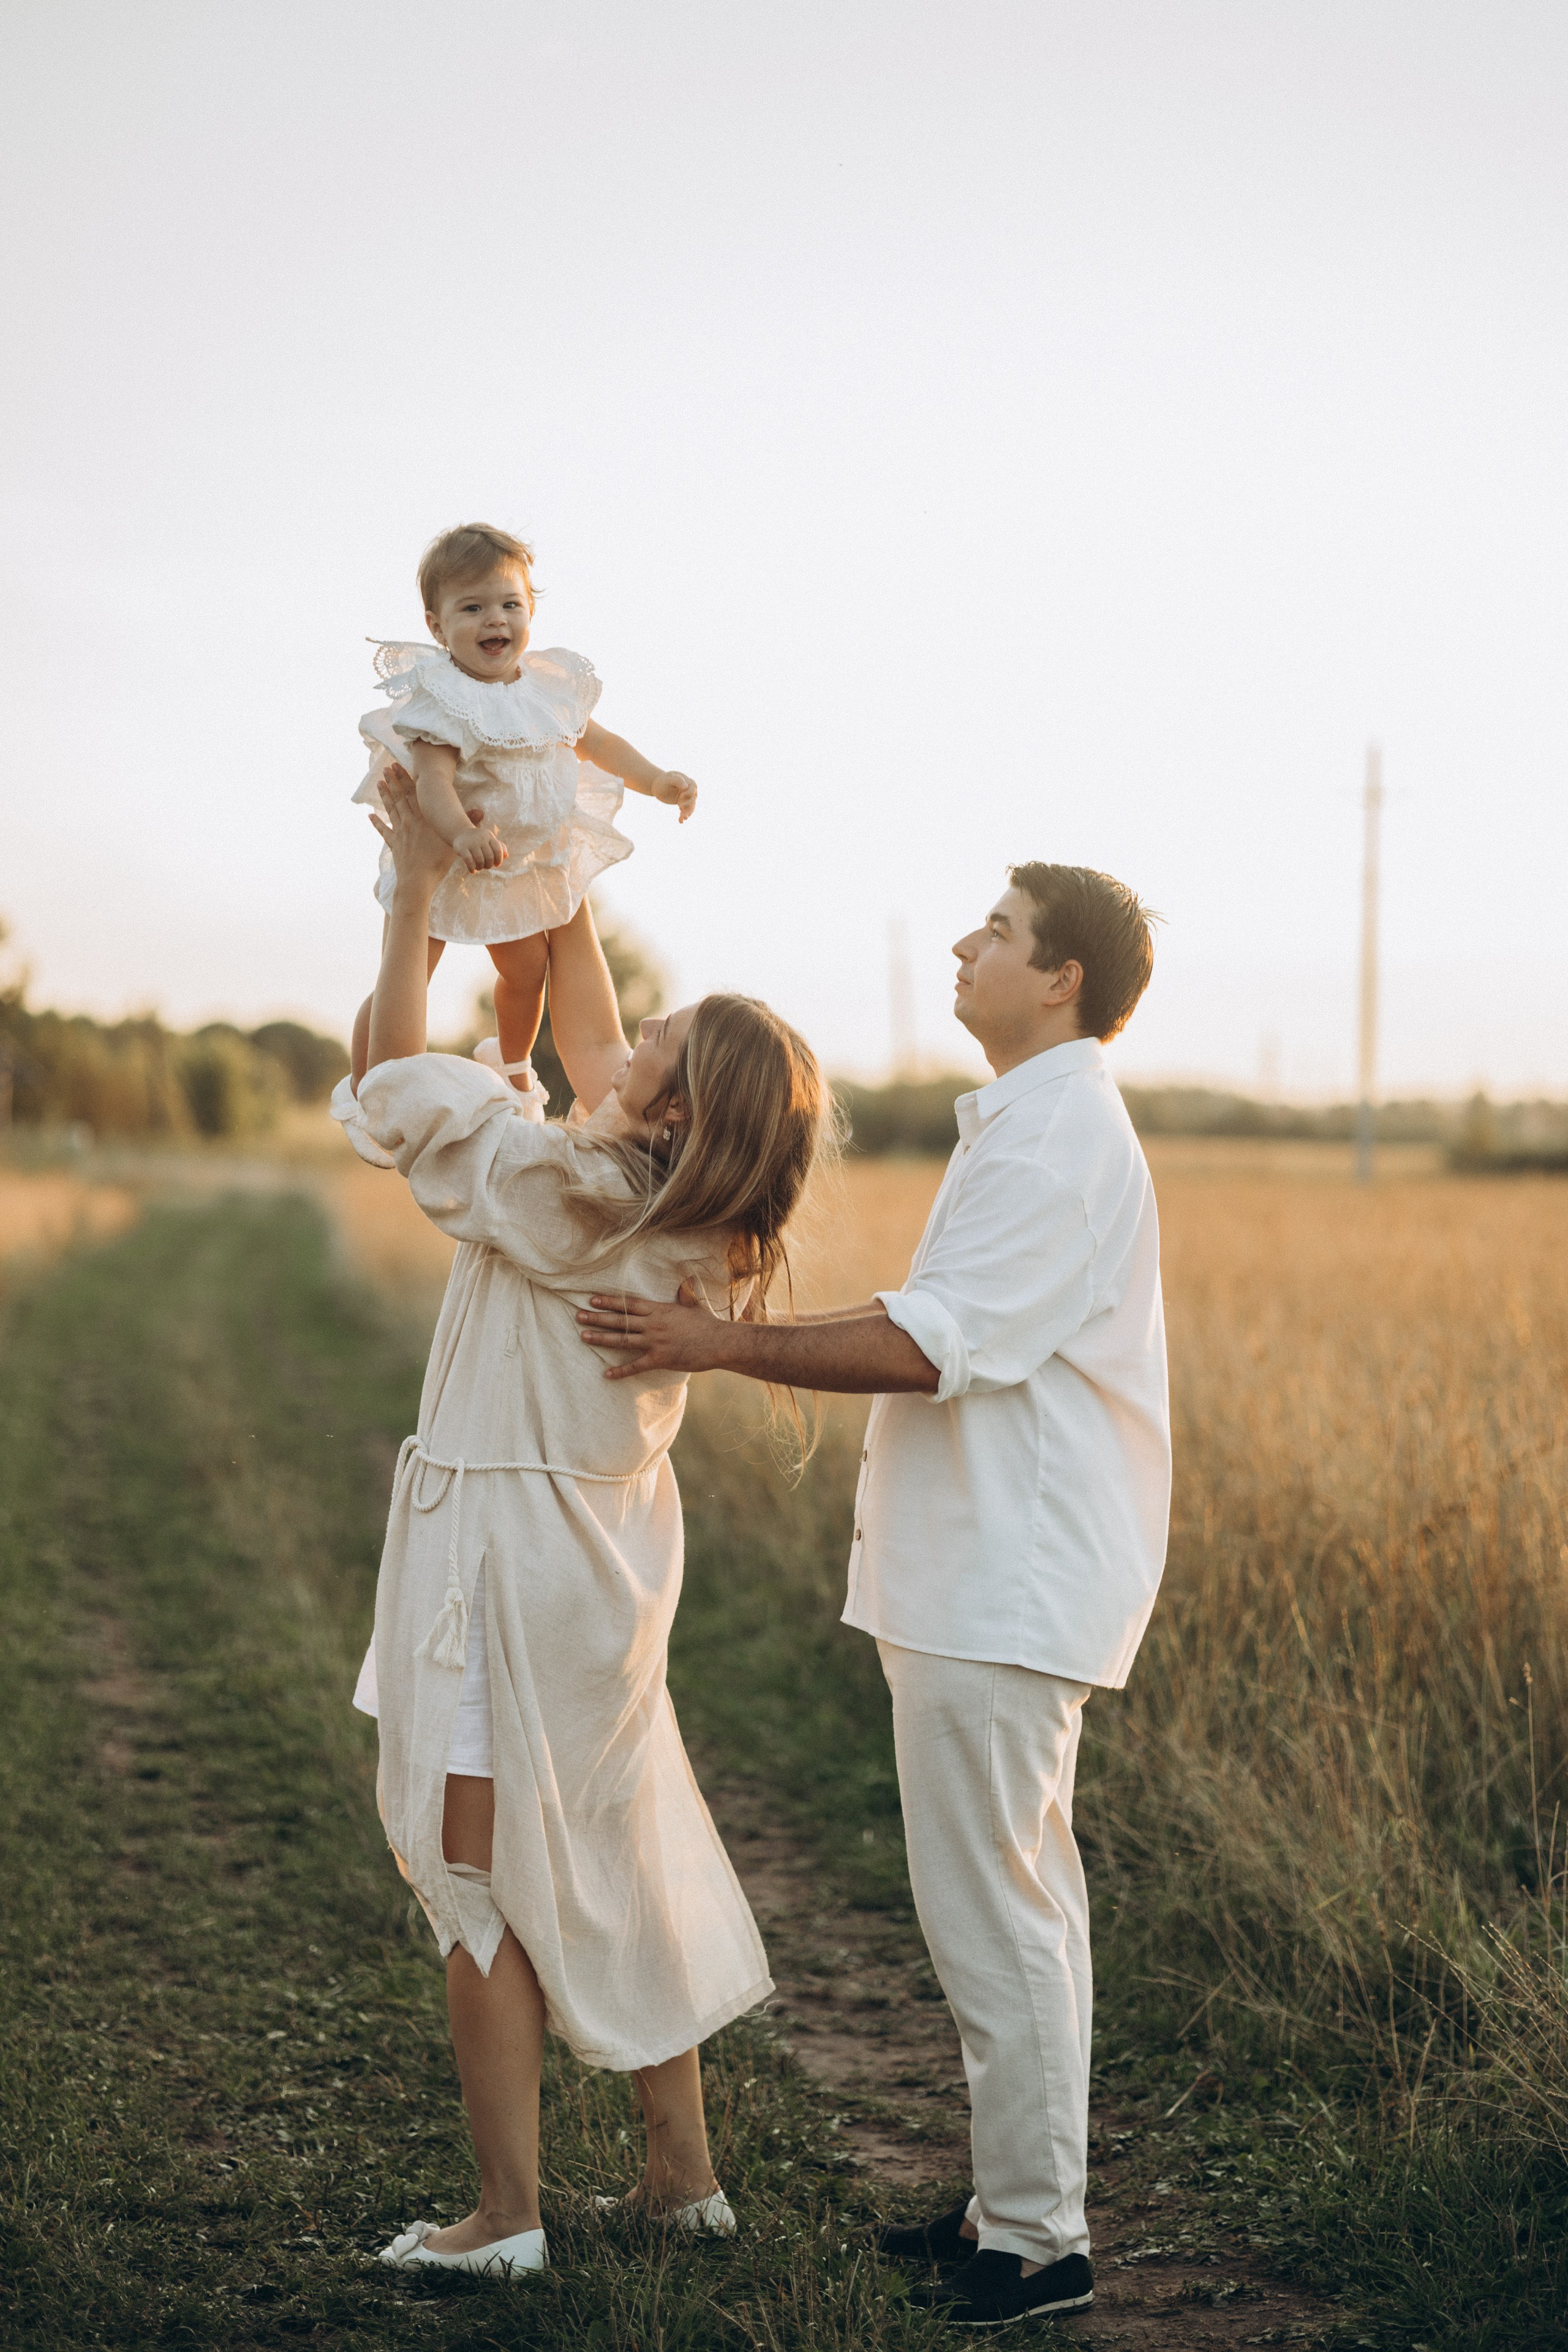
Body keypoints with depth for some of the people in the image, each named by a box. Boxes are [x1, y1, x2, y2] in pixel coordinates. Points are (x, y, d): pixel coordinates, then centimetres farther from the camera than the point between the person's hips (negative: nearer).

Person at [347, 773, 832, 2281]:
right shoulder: (693, 1213, -1)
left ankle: (506, 2216, 9)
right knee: (612, 1859, 17)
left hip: (510, 1550, -8)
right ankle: (681, 2172, 25)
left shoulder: (559, 1192, -22)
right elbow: (586, 1046, 14)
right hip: (610, 1550, 8)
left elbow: (394, 1075, -12)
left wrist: (418, 884, -4)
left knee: (480, 1877, 2)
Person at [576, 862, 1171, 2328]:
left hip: (1005, 1594, -11)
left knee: (989, 1908, -4)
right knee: (1018, 1900, 17)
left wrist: (720, 1347, -18)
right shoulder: (1032, 1123, 17)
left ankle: (1035, 2240, 6)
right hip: (991, 1575, 11)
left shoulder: (1059, 1143, -17)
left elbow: (930, 1343, -23)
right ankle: (1023, 2201, 28)